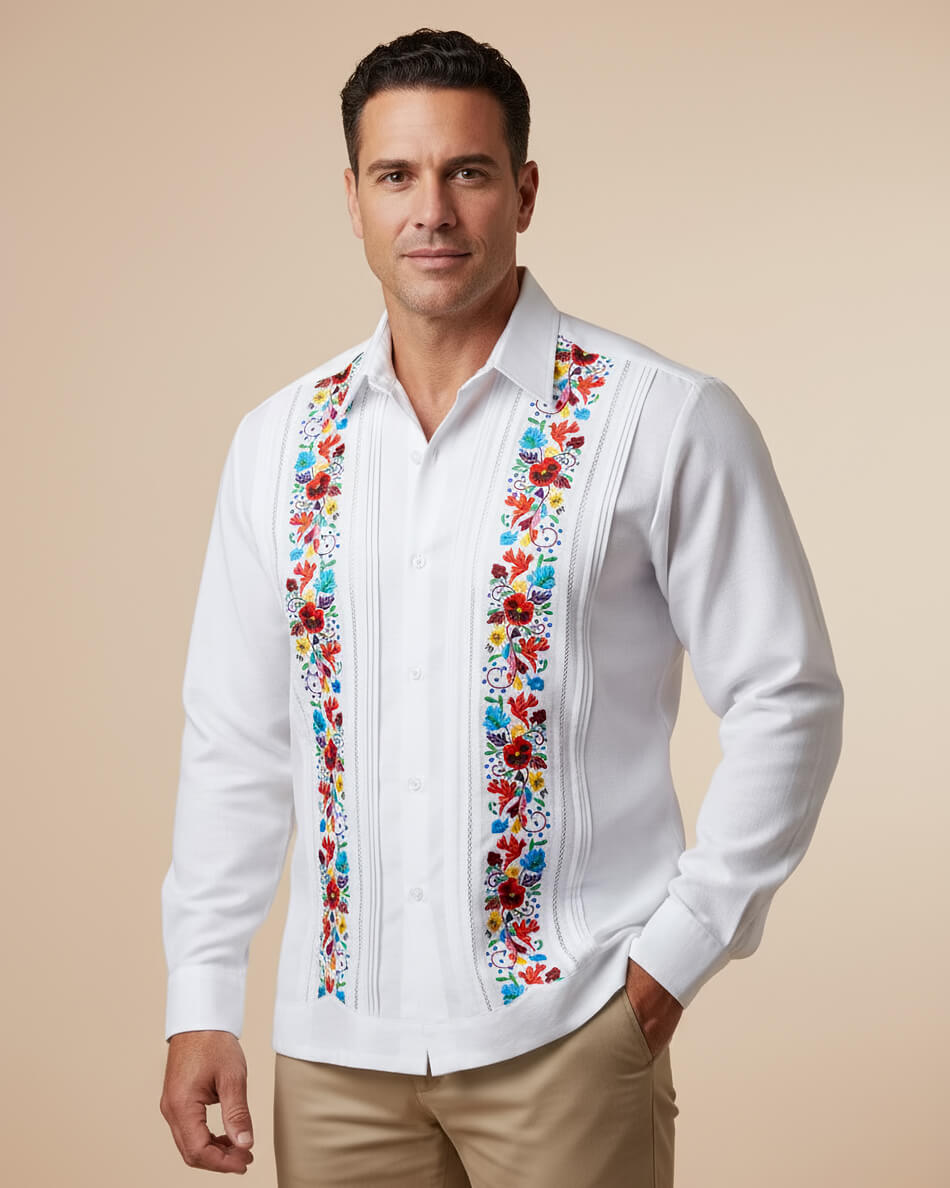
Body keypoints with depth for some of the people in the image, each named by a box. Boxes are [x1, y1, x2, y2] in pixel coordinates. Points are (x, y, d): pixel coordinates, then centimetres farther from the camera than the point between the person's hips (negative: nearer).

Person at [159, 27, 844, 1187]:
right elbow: (235, 740, 9)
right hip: (335, 1039, 4)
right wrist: (202, 1002, 5)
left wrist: (679, 947, -7)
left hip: (564, 1029, -3)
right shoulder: (278, 442, 7)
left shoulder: (664, 423, -6)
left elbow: (786, 700, -4)